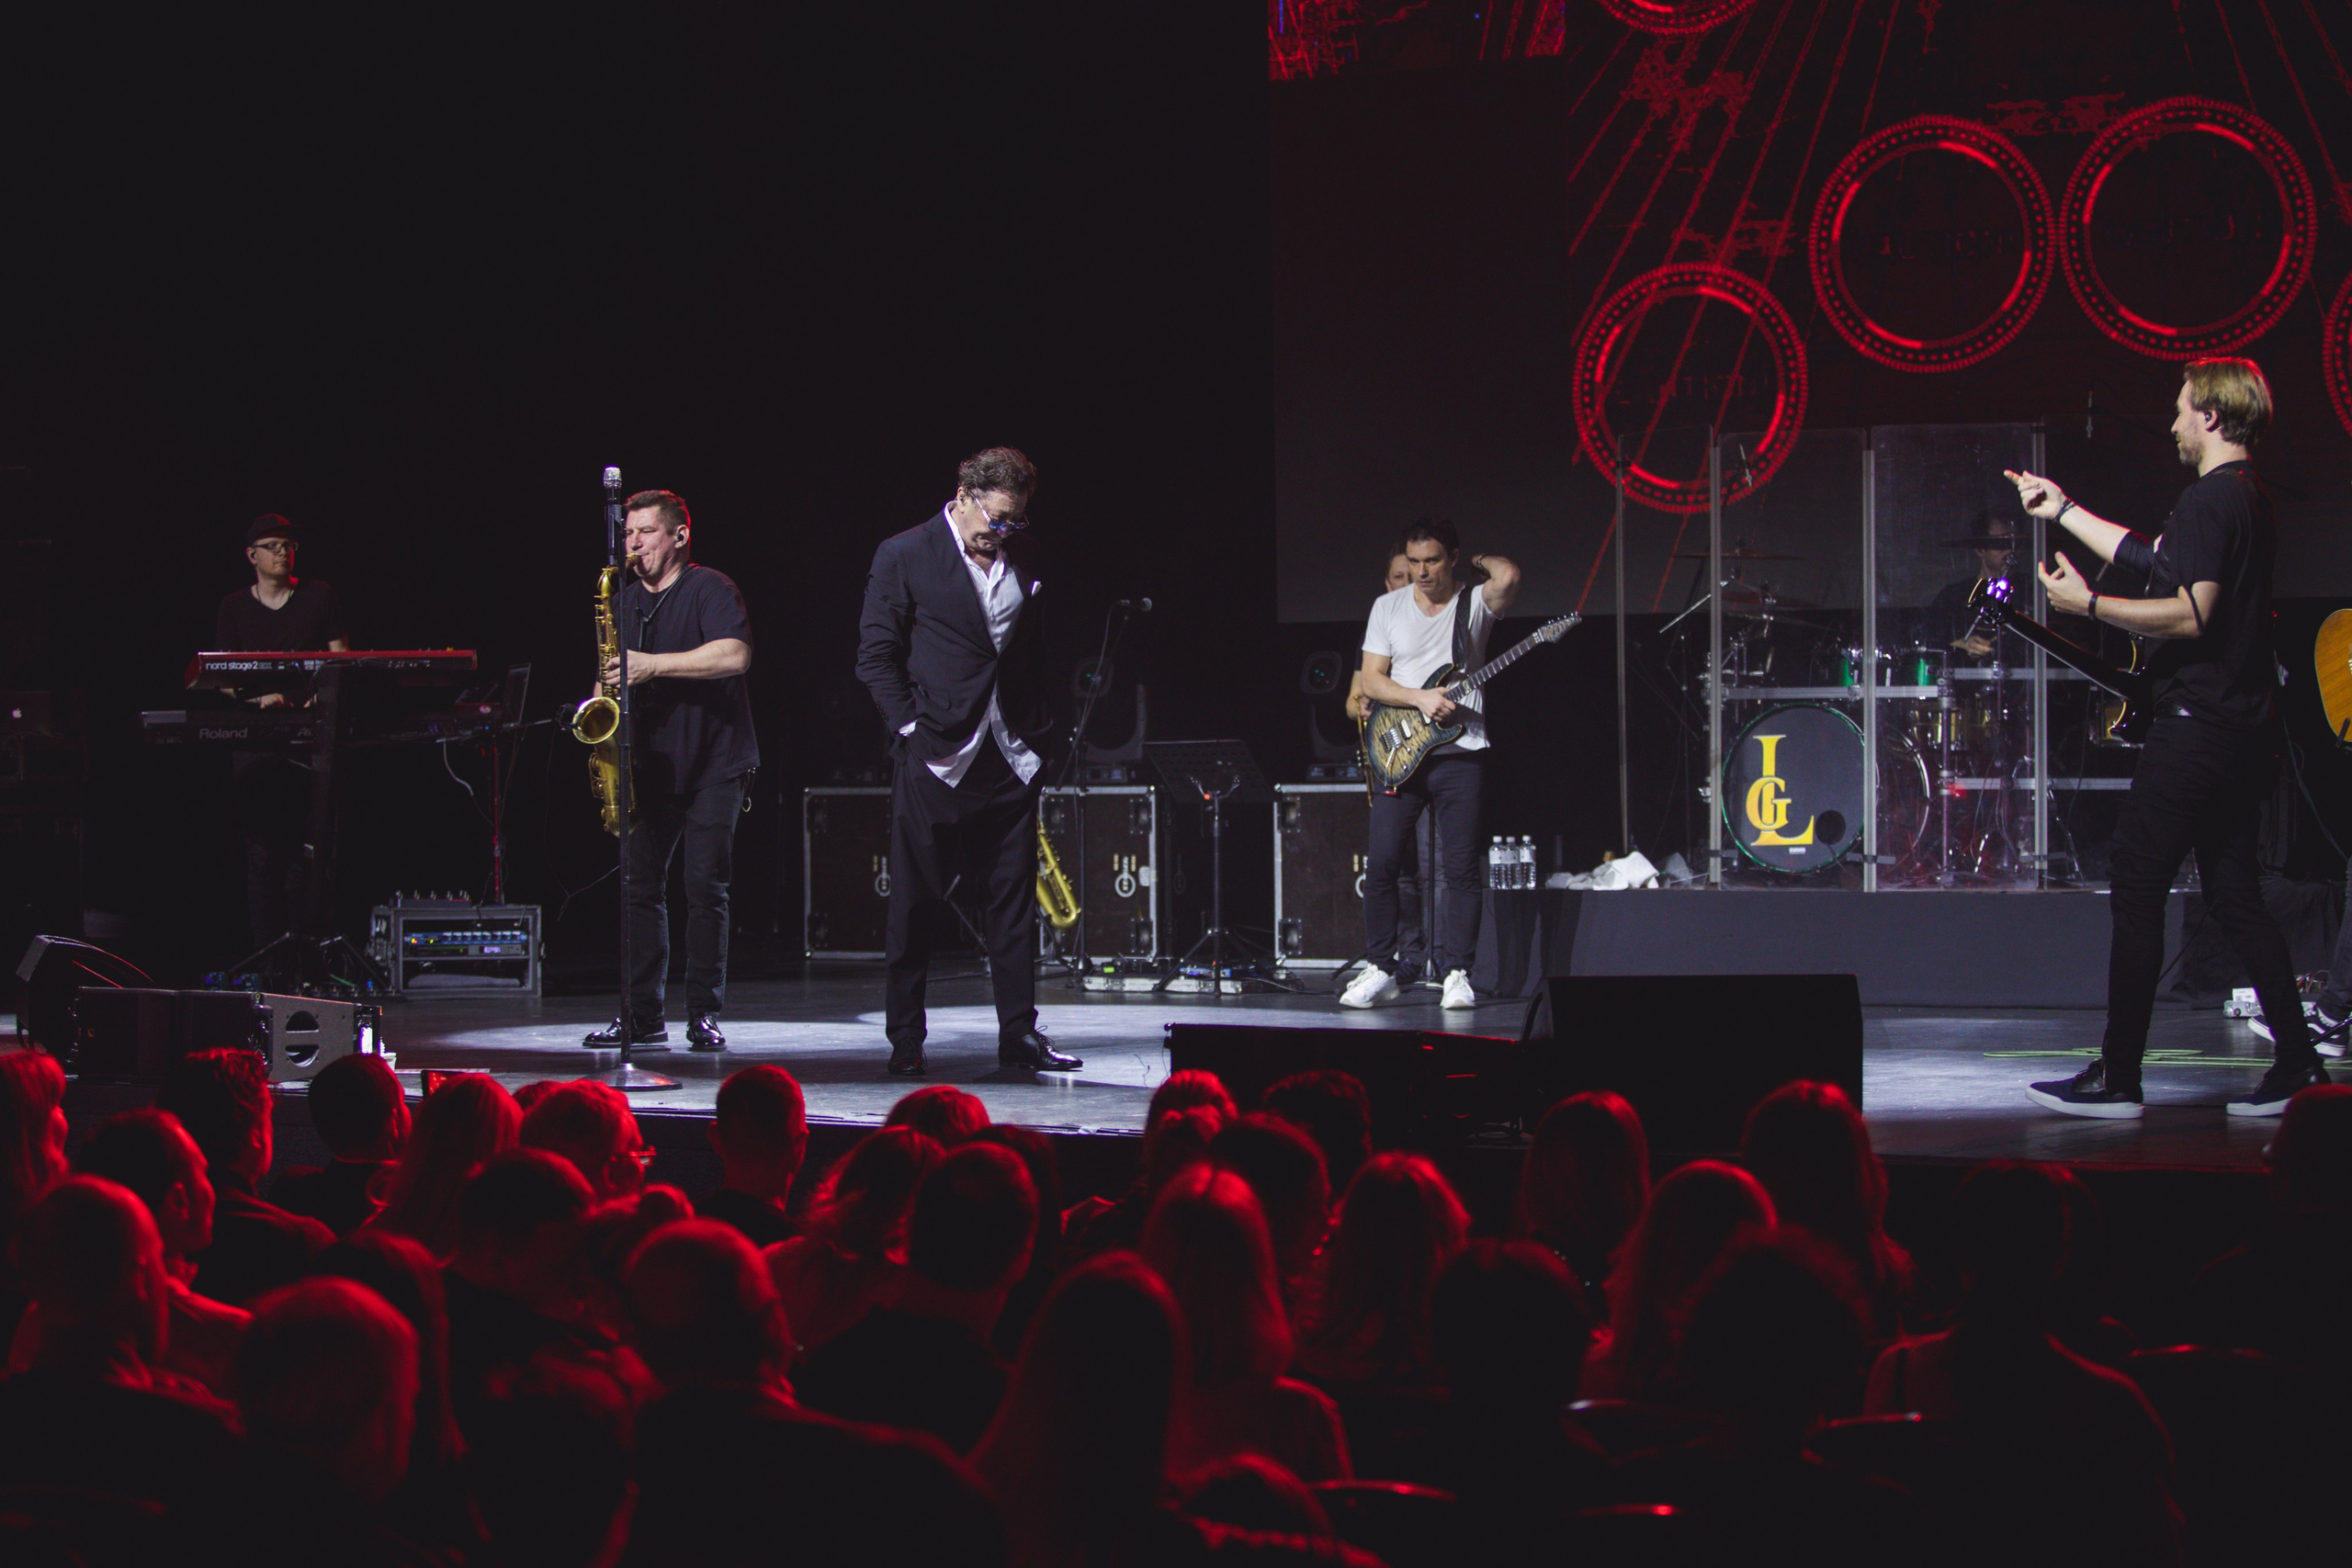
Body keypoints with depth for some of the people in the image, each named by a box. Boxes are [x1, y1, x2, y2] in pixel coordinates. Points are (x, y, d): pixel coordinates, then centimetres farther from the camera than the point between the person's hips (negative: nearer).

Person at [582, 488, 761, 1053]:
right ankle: (641, 1016, 6)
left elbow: (734, 655, -25)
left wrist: (650, 665, -26)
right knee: (640, 885, 2)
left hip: (713, 764, -6)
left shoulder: (710, 589, -7)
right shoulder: (624, 601, 15)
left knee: (705, 886, -7)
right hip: (651, 767, 6)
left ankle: (704, 1016, 0)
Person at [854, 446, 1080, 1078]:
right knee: (913, 907, 1)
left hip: (1009, 762, 5)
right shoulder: (904, 556, -3)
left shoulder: (1018, 562, 11)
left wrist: (1036, 728, 9)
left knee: (1013, 902, 6)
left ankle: (1019, 1036, 11)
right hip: (935, 760, -5)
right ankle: (905, 1042, 7)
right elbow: (876, 656, -4)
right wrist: (914, 730, -10)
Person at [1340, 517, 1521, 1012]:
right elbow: (1372, 681, 4)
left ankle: (1457, 974, 6)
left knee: (1461, 869, -1)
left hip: (1461, 753, -2)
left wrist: (1473, 561, -1)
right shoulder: (1388, 607, 9)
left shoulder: (1474, 603, 2)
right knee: (1381, 864, -3)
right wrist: (1420, 699, -12)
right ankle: (1380, 971, 7)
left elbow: (1508, 577, -21)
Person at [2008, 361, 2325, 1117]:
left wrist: (2089, 604, -17)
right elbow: (2152, 558, 28)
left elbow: (2191, 615, -23)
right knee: (2234, 894, 11)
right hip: (2246, 726, 10)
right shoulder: (2249, 498, 17)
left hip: (2199, 723, -10)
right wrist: (2062, 511, 35)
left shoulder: (2210, 500, -15)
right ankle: (2298, 1063, 7)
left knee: (2135, 886, -5)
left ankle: (2117, 1078, -4)